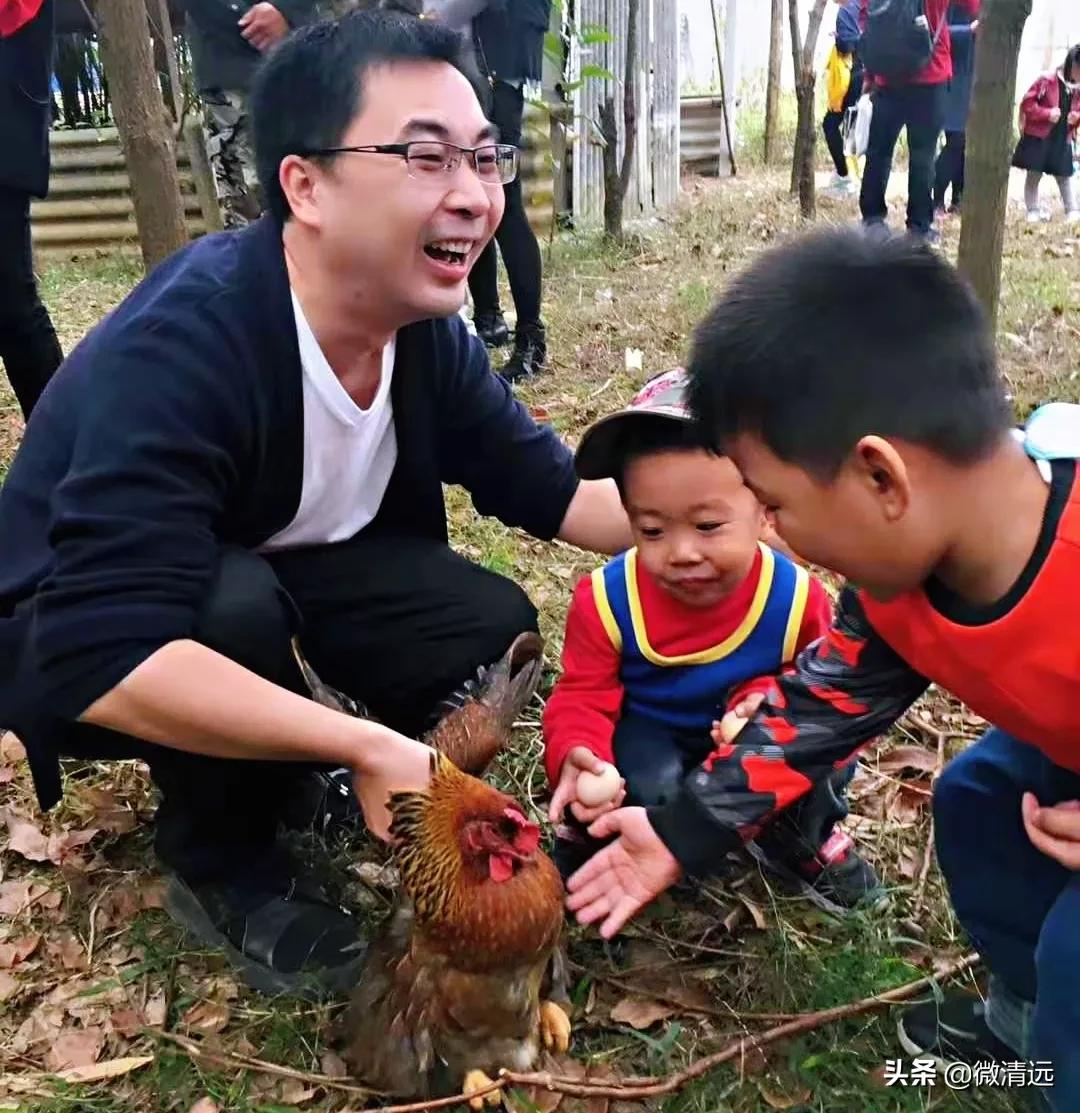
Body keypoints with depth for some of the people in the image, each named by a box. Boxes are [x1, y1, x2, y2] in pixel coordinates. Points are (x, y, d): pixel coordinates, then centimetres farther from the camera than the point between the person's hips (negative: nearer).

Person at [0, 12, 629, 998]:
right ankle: (221, 862, -6)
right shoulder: (181, 346, -35)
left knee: (492, 625, -12)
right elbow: (103, 653, -41)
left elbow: (549, 488, -5)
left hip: (276, 574, 6)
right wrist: (367, 746, -43)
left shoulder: (426, 329, -14)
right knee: (239, 609, -36)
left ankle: (277, 773, 11)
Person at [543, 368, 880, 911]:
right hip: (647, 730, -1)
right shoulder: (607, 599, -23)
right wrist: (578, 757, -38)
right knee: (647, 789, -32)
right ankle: (589, 835, 3)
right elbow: (583, 696, -15)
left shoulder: (796, 597, -21)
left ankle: (800, 841, 10)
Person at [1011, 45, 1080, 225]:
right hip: (1038, 136, -5)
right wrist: (1047, 113, -22)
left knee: (1065, 175, 8)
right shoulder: (1047, 80, -13)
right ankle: (1033, 211, 10)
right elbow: (1027, 103, -14)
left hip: (1063, 139, 5)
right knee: (1034, 174, 2)